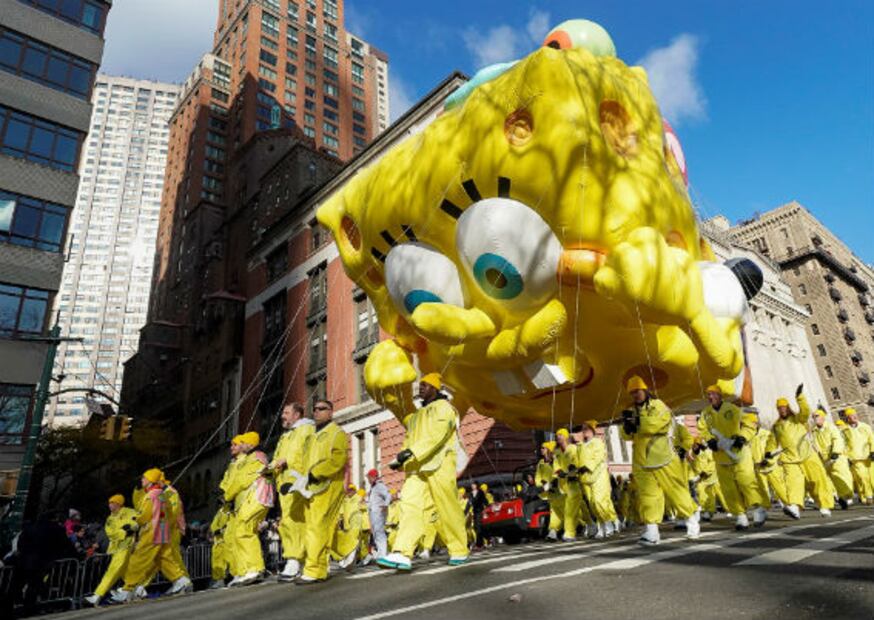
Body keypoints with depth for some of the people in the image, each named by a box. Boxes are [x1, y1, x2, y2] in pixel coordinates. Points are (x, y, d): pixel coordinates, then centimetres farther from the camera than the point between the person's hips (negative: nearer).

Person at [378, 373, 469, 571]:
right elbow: (409, 438, 20)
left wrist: (411, 451, -25)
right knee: (410, 504, -10)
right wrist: (400, 459, 2)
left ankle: (459, 551, 16)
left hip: (438, 465, -6)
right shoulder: (417, 414, 26)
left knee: (448, 509, -1)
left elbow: (436, 435, -16)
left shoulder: (443, 408, 0)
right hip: (416, 466, 6)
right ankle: (402, 554, -17)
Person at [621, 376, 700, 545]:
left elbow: (660, 423, -21)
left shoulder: (657, 405, -2)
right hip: (641, 463, 4)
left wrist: (638, 421, -25)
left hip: (663, 458, -3)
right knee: (647, 495, -1)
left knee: (677, 491, 8)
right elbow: (627, 436, 6)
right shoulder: (632, 411, 11)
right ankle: (651, 532, 0)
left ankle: (692, 521, 28)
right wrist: (627, 426, -15)